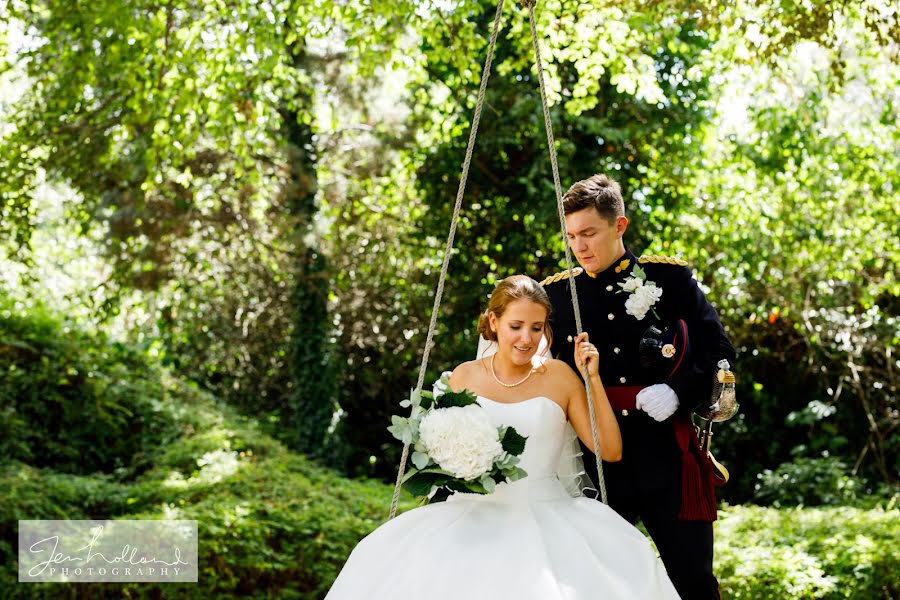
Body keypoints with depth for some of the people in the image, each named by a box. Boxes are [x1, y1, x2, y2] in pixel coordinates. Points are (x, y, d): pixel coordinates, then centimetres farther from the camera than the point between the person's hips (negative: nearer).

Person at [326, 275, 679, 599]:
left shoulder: (559, 376, 5)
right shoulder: (465, 376, 7)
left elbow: (611, 451, 3)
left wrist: (593, 378, -2)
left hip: (547, 513, -1)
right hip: (476, 514, 1)